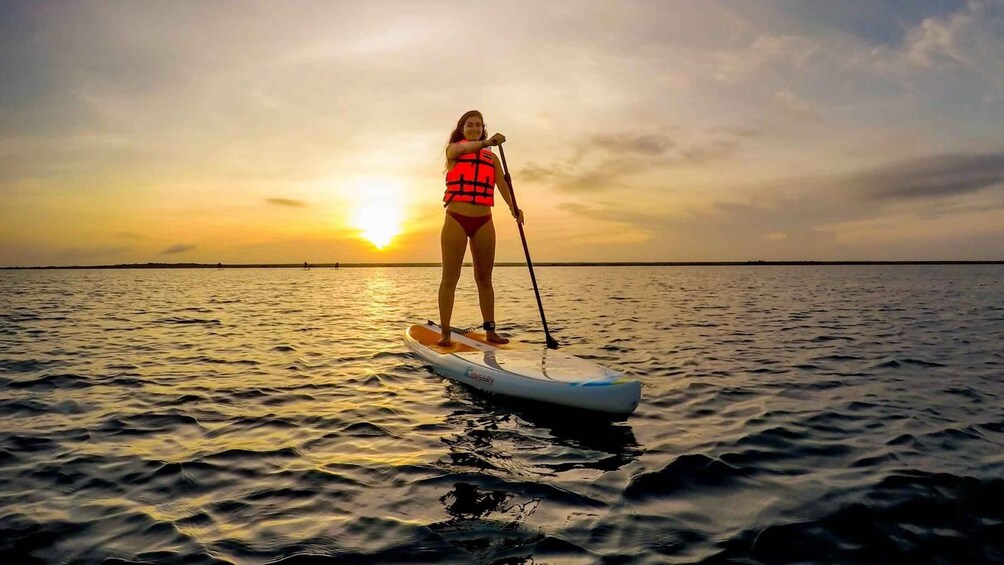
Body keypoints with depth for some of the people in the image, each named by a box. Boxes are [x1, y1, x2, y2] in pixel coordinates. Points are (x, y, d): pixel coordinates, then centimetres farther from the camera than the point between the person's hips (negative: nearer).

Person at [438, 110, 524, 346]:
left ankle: (490, 330, 12)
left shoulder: (492, 158, 13)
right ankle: (445, 333, -1)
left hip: (483, 222, 3)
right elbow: (464, 149, -18)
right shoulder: (453, 149, 6)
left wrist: (513, 207, -20)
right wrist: (486, 142, -37)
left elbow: (502, 183, -2)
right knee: (450, 278, -2)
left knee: (484, 278, 7)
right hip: (456, 220, -3)